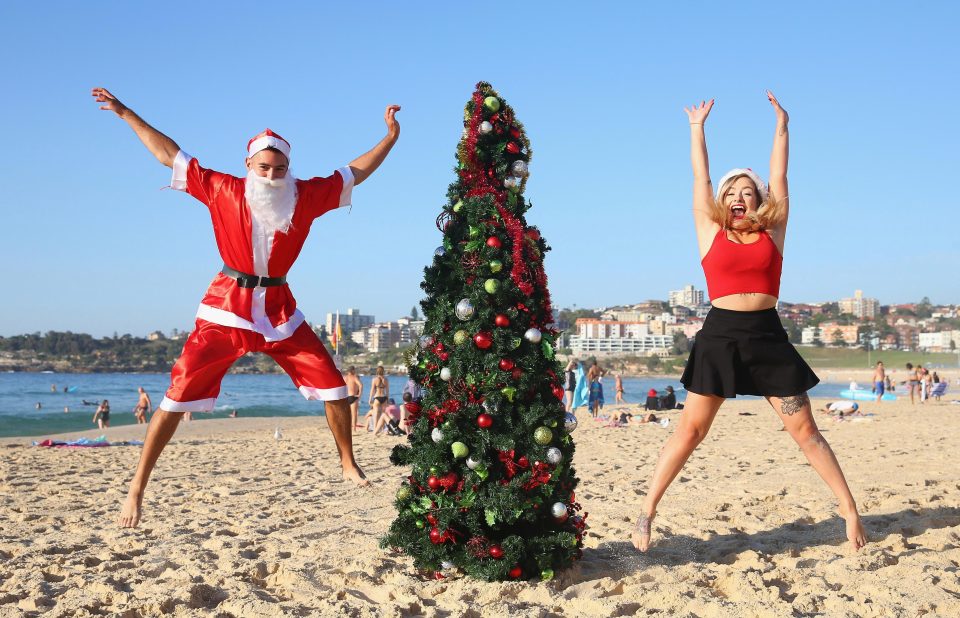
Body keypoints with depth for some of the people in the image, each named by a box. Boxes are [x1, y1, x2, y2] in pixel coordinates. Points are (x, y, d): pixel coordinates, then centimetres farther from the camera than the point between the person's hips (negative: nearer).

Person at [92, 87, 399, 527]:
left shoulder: (306, 196, 0)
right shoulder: (223, 191, -5)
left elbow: (355, 172, 10)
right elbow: (169, 154, 1)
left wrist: (390, 137, 3)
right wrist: (124, 113, 4)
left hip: (280, 311, 3)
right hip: (227, 309, -3)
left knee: (334, 386, 2)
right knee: (178, 396, -9)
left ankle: (348, 465, 24)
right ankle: (137, 488, 0)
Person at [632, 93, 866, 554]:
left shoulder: (772, 233, 9)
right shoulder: (711, 233, 8)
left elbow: (778, 178, 12)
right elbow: (700, 178, 12)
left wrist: (781, 127, 19)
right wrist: (697, 129, 20)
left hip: (768, 338, 1)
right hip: (719, 337, -1)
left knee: (805, 431, 4)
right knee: (689, 430, 0)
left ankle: (850, 510, 12)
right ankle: (646, 514, 5)